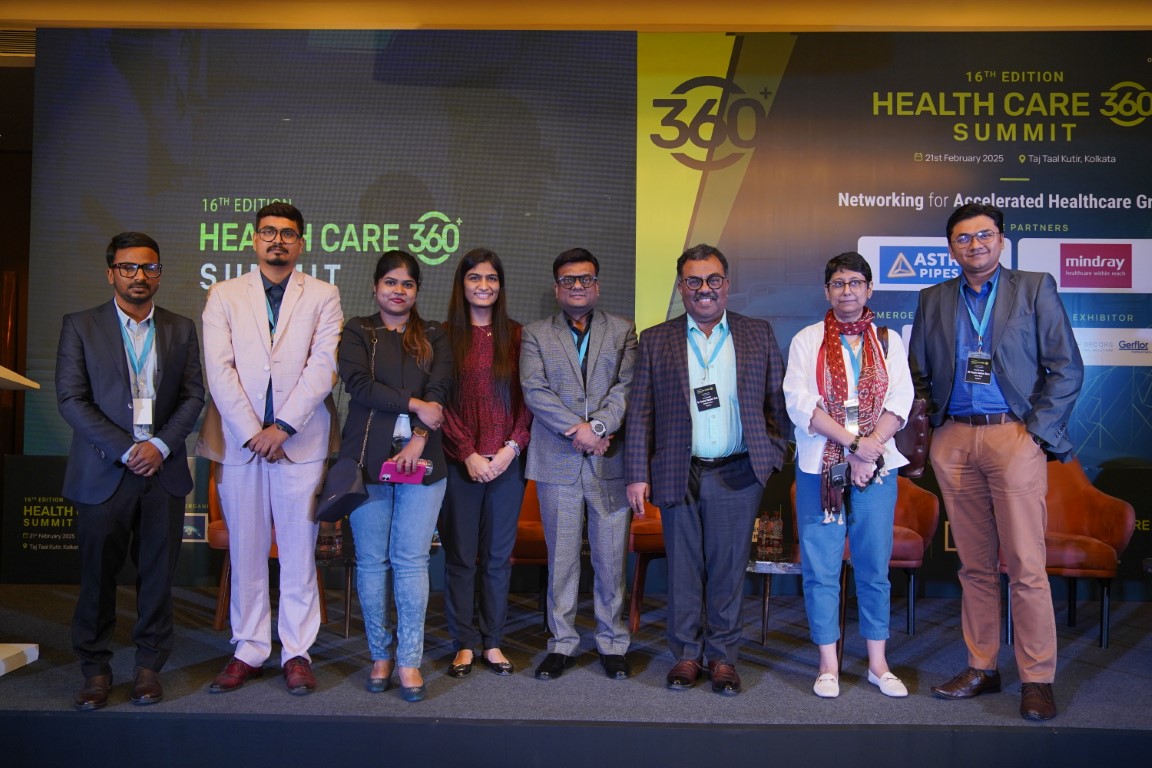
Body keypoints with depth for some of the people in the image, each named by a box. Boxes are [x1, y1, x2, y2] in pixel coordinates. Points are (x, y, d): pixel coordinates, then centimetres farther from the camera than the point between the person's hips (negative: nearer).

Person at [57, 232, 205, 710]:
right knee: (98, 575, 5)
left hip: (163, 471, 2)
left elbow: (194, 395, 7)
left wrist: (161, 445, -8)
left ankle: (150, 666, 17)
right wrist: (126, 451, -11)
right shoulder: (80, 326, 4)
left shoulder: (180, 329, 11)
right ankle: (95, 670, 19)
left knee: (158, 574, 5)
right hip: (103, 472, -1)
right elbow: (71, 399, -3)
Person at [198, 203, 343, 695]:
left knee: (299, 552, 2)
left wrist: (282, 426, -13)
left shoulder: (323, 296, 7)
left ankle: (296, 652, 12)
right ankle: (249, 650, 18)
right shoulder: (223, 295, 11)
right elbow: (219, 369, 0)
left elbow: (323, 366, -4)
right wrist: (252, 433, -9)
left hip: (301, 440, -1)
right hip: (239, 441, 2)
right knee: (245, 550, 7)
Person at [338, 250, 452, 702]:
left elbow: (439, 390, 0)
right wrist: (414, 403, -12)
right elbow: (357, 383, -7)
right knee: (371, 561, 4)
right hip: (367, 459, 0)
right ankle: (380, 656, 16)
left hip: (422, 459, 0)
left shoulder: (434, 337, 14)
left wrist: (419, 438, -15)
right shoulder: (357, 332, 10)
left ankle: (410, 661, 5)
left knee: (411, 561, -3)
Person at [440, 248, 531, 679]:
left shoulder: (516, 336, 8)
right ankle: (464, 644, 17)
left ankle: (492, 643, 19)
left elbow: (527, 398, 3)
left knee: (498, 556, 8)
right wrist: (468, 454, -9)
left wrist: (512, 448, -9)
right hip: (459, 462, -1)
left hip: (507, 461, 1)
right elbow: (442, 402, -2)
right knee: (460, 555, 5)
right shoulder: (446, 336, 3)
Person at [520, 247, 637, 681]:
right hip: (557, 462, 0)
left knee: (611, 557, 6)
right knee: (561, 557, 7)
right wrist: (578, 431, -13)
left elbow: (629, 385, -2)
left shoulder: (623, 331, 10)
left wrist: (598, 424, -17)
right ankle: (562, 643, 19)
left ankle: (613, 643, 20)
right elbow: (534, 390, -4)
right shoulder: (535, 335, 9)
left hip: (610, 461, 0)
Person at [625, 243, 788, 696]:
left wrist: (772, 456, 0)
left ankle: (723, 656, 21)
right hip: (679, 476, 0)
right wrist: (637, 475, -3)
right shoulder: (655, 341, 6)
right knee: (683, 570, 8)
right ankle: (686, 654, 23)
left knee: (729, 569, 6)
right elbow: (640, 412, 3)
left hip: (738, 474, 0)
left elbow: (777, 401, 9)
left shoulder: (758, 334, 8)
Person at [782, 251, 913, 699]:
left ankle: (878, 664, 19)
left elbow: (900, 401, 0)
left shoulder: (889, 341, 11)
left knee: (875, 567, 7)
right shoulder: (806, 341, 5)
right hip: (819, 468, -1)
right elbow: (799, 403, -7)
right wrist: (855, 444, -14)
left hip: (878, 469, 1)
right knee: (820, 569, 2)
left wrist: (868, 452, -14)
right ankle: (829, 665, 13)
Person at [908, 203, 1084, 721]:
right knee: (974, 565, 9)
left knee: (1026, 566, -4)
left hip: (1013, 435, -3)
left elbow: (1067, 368, 2)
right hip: (953, 440, 3)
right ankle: (980, 668, 18)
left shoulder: (1035, 289, 6)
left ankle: (1037, 679, 7)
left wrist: (1037, 429, -7)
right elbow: (918, 373, 16)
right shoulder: (933, 300, 14)